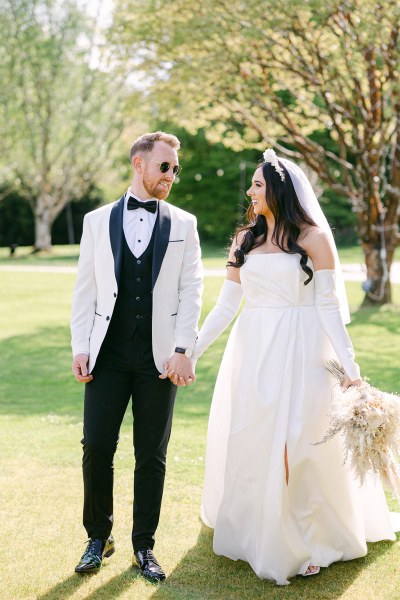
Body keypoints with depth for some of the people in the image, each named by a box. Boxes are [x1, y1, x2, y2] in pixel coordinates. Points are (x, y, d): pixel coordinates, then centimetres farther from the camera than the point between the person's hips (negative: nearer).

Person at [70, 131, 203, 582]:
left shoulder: (183, 224, 7)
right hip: (108, 354, 0)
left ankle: (144, 545, 20)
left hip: (159, 357, 0)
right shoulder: (97, 221, 8)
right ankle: (98, 537, 20)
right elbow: (84, 290, 7)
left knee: (152, 455, 6)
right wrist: (80, 349, -1)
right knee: (96, 446, -1)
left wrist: (182, 350, -9)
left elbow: (191, 290, 1)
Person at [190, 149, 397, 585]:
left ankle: (310, 542, 17)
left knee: (297, 446, -1)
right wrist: (191, 352, 4)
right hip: (252, 354, 5)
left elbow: (328, 305, -8)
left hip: (298, 354, -5)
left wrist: (349, 365, -15)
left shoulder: (313, 238, -4)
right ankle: (251, 531, 29)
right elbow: (225, 306, 9)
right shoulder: (245, 240, 9)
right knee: (247, 443, 10)